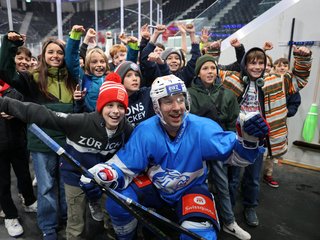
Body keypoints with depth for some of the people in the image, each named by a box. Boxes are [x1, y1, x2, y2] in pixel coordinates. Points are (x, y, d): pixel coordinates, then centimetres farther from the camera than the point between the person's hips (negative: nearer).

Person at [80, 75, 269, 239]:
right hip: (155, 187, 2)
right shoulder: (145, 131, -19)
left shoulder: (202, 127, -22)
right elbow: (124, 167, -14)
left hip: (191, 188, -1)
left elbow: (236, 154, -18)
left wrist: (248, 139, -40)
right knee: (116, 202, -19)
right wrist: (100, 175, -34)